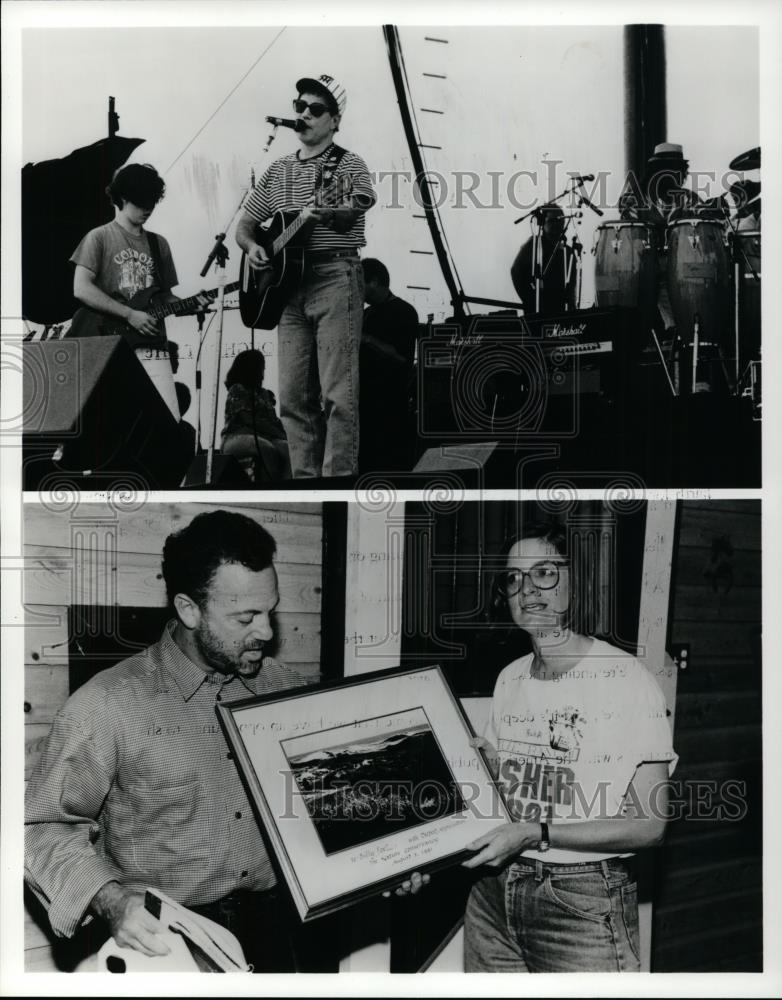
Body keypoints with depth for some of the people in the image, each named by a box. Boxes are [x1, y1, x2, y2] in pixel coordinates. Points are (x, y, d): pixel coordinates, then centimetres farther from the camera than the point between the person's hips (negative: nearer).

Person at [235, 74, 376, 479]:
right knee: (293, 395, 5)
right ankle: (304, 473, 13)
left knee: (338, 394, -9)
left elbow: (354, 211, -18)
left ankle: (339, 474, -7)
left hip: (335, 275, -6)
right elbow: (244, 224, 22)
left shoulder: (349, 164, 2)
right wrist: (251, 247, 1)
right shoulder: (278, 171, 18)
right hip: (287, 282, 6)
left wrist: (326, 214, -39)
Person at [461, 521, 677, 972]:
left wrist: (536, 834, -20)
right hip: (495, 893, 6)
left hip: (584, 903, -5)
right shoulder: (510, 679, 7)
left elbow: (650, 825, -14)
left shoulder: (629, 680, -13)